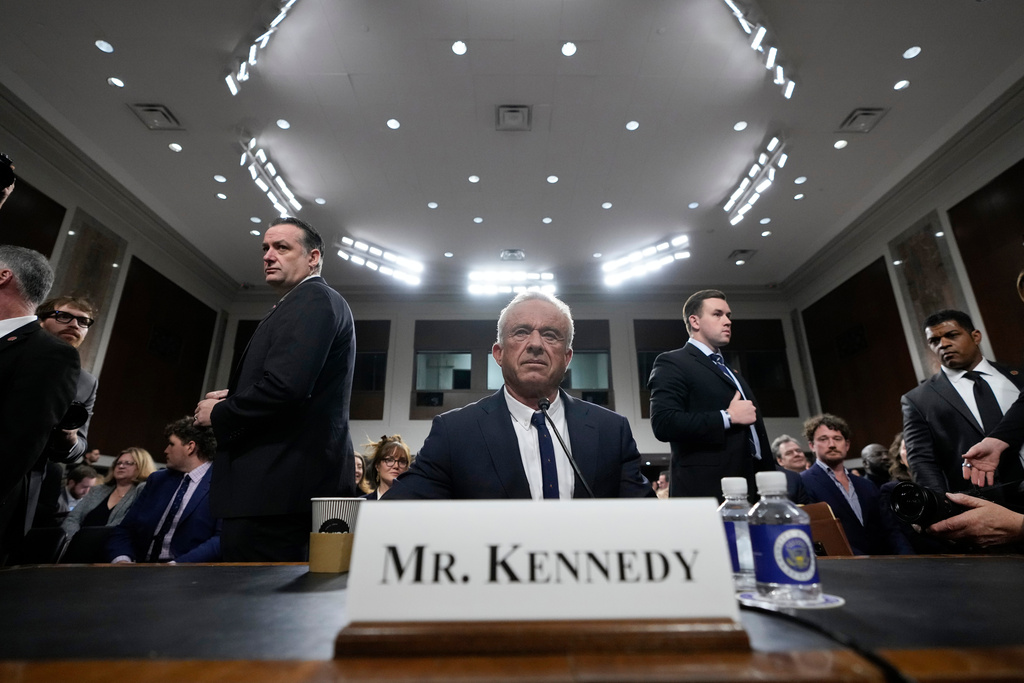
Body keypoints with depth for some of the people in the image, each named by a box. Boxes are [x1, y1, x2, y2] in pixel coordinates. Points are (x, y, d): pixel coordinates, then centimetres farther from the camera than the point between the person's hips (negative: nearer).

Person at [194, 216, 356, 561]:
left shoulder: (312, 301, -11)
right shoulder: (315, 302, 20)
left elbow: (285, 387, -25)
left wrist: (219, 413, -8)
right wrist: (234, 397, 6)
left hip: (276, 485, -10)